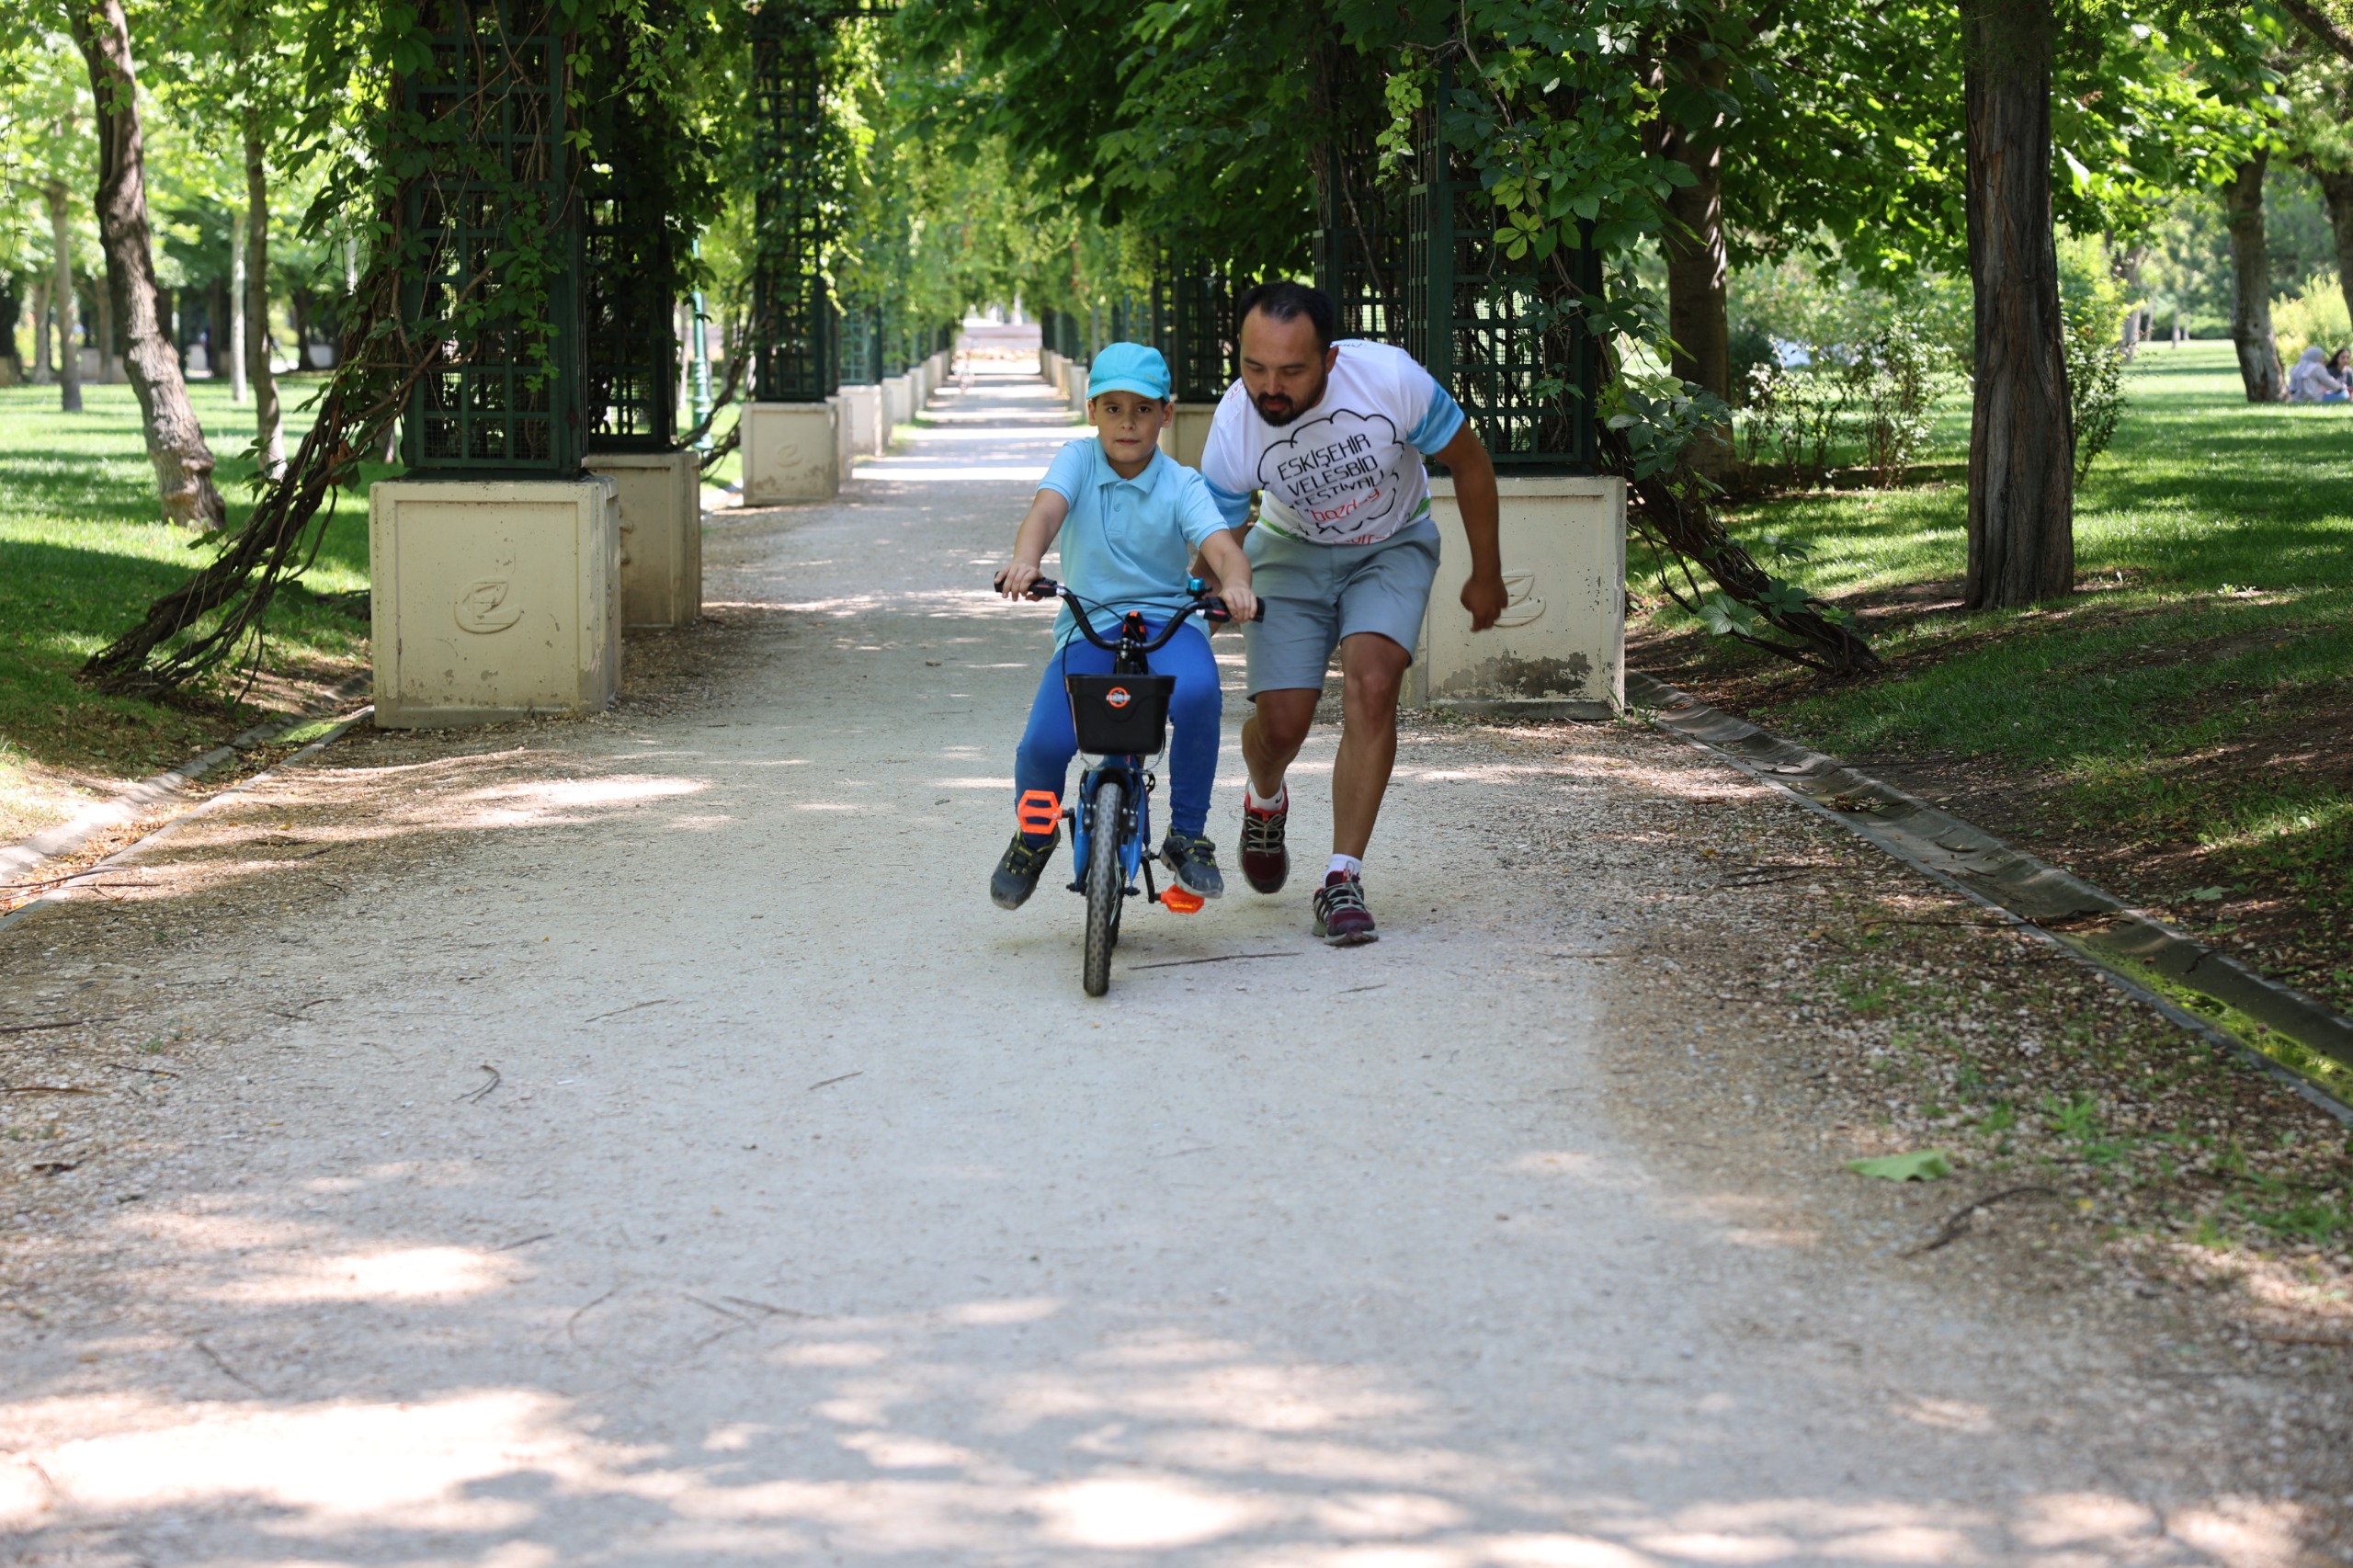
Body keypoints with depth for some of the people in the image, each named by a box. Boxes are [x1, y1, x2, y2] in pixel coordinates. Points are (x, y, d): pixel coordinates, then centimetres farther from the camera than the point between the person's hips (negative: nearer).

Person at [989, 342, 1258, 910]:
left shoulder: (1181, 485, -1)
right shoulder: (1078, 460, 0)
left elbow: (1222, 545, -16)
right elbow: (1046, 510, -19)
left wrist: (1235, 582, -41)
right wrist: (1024, 561, -42)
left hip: (1167, 621, 0)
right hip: (1088, 627, 1)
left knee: (1197, 692, -35)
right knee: (1044, 744, -21)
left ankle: (1187, 836, -13)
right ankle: (1034, 833, 17)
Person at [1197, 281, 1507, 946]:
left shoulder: (1390, 378, -31)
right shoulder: (1233, 427, -28)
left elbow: (1469, 462, -13)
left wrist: (1486, 575, -4)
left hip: (1391, 547, -1)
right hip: (1293, 552, 1)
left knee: (1372, 684, -24)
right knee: (1282, 720, -7)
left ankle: (1343, 881, -19)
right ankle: (1265, 803, 32)